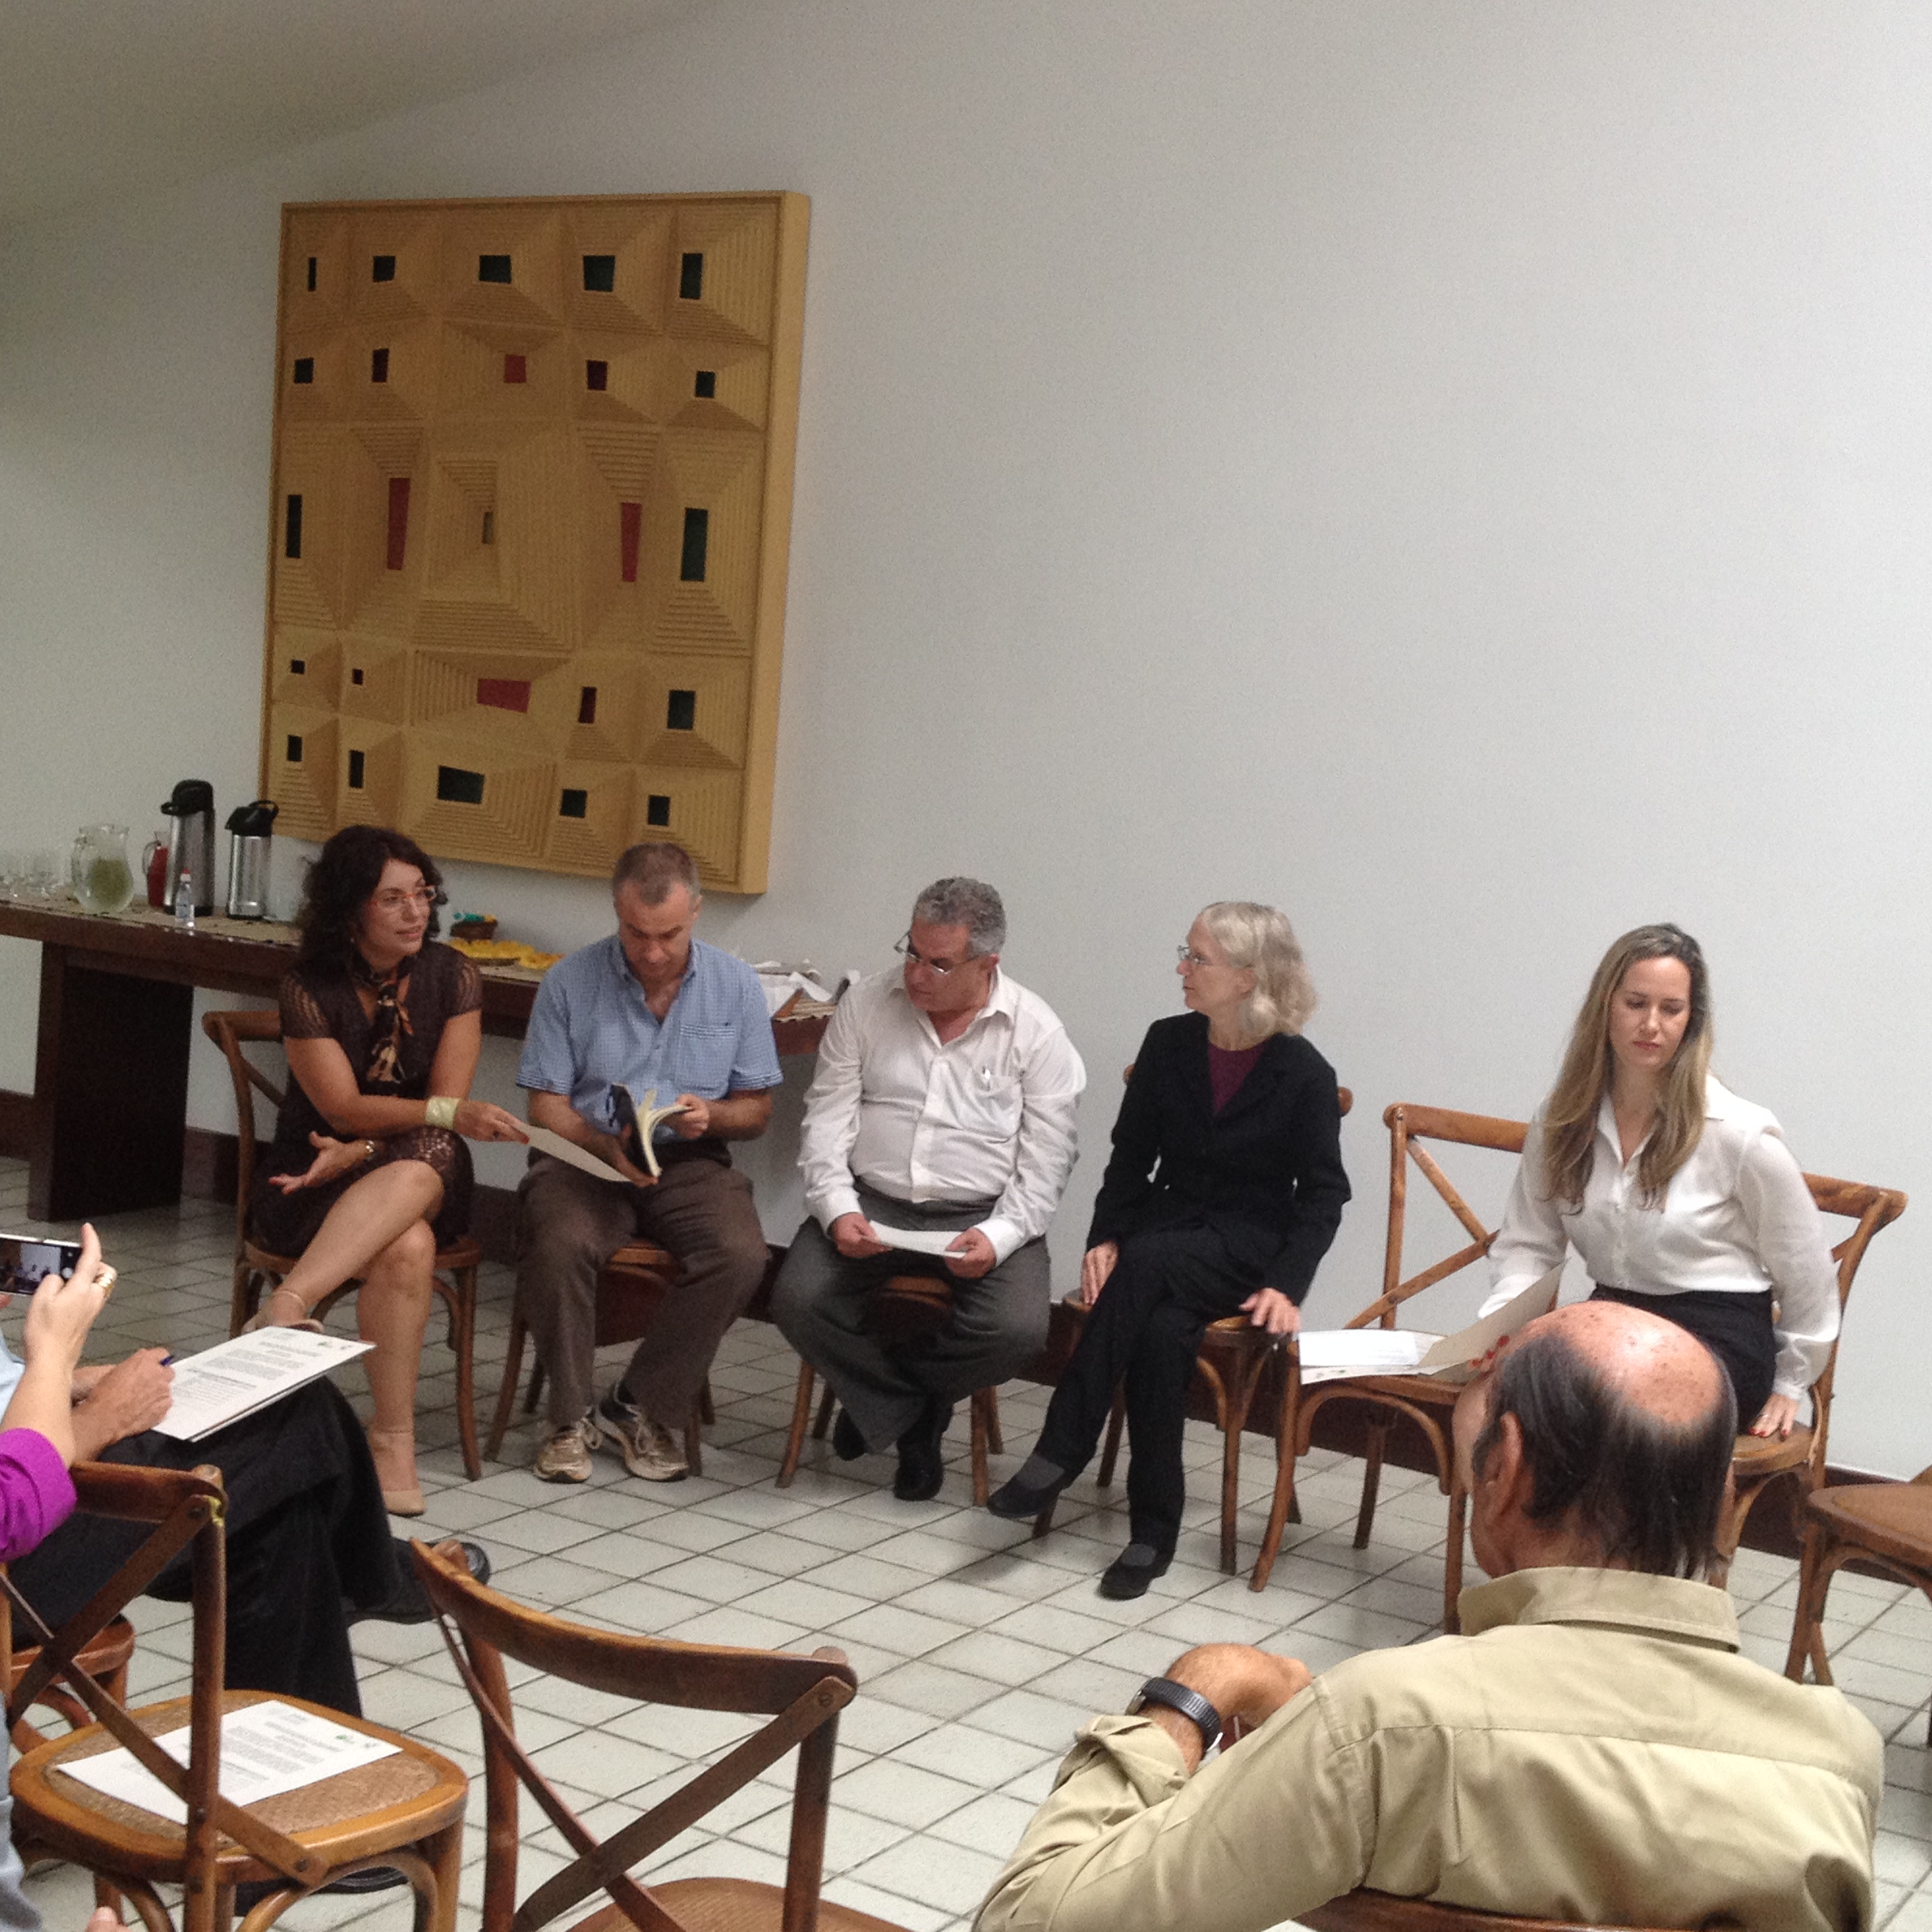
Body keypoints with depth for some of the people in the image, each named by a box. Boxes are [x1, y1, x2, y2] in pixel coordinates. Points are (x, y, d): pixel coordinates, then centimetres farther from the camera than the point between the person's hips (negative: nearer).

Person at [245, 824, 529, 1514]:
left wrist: (360, 1154, -20)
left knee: (416, 1169, -37)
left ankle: (286, 1305, -42)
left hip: (423, 1178, 2)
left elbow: (446, 1101, -5)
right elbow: (343, 1107, -13)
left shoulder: (450, 976, 0)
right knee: (408, 1246, -36)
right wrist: (449, 1113, -28)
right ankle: (394, 1439, -36)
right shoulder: (309, 990, -6)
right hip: (313, 1181, -2)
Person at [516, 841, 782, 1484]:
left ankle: (643, 1407, -8)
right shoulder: (569, 983, 0)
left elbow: (757, 1111, 9)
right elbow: (546, 1106, 0)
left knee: (741, 1256, -28)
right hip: (586, 1156, -1)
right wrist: (606, 1145, -20)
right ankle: (572, 1414, -9)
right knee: (557, 1245, -33)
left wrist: (710, 1115, -14)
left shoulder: (735, 985, 5)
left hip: (690, 1162, 1)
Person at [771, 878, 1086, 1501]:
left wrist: (997, 1237, -20)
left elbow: (1045, 1164, -3)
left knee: (1018, 1329, -28)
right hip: (871, 1202, 1)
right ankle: (910, 1413, 4)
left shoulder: (1035, 1031, -3)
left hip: (980, 1215, -1)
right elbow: (826, 1120, 1)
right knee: (797, 1299, -24)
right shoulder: (867, 1004, 3)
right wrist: (837, 1210, -16)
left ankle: (882, 1396, 4)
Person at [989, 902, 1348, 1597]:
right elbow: (1131, 1157, 9)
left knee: (1147, 1262, -35)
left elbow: (1322, 1193, -3)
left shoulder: (1304, 1074, -6)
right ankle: (1153, 1531, -26)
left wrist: (1287, 1284, -17)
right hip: (1166, 1230, 3)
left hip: (1248, 1248, -3)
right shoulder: (1168, 1045, 5)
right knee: (1161, 1331, -32)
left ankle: (1059, 1455, -32)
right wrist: (1103, 1238, -7)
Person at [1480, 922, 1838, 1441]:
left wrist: (1789, 1384, 10)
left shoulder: (1739, 1132, -10)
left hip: (1717, 1337, -4)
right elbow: (1526, 1242, 12)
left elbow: (1805, 1270, 1)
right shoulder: (1560, 1123, 5)